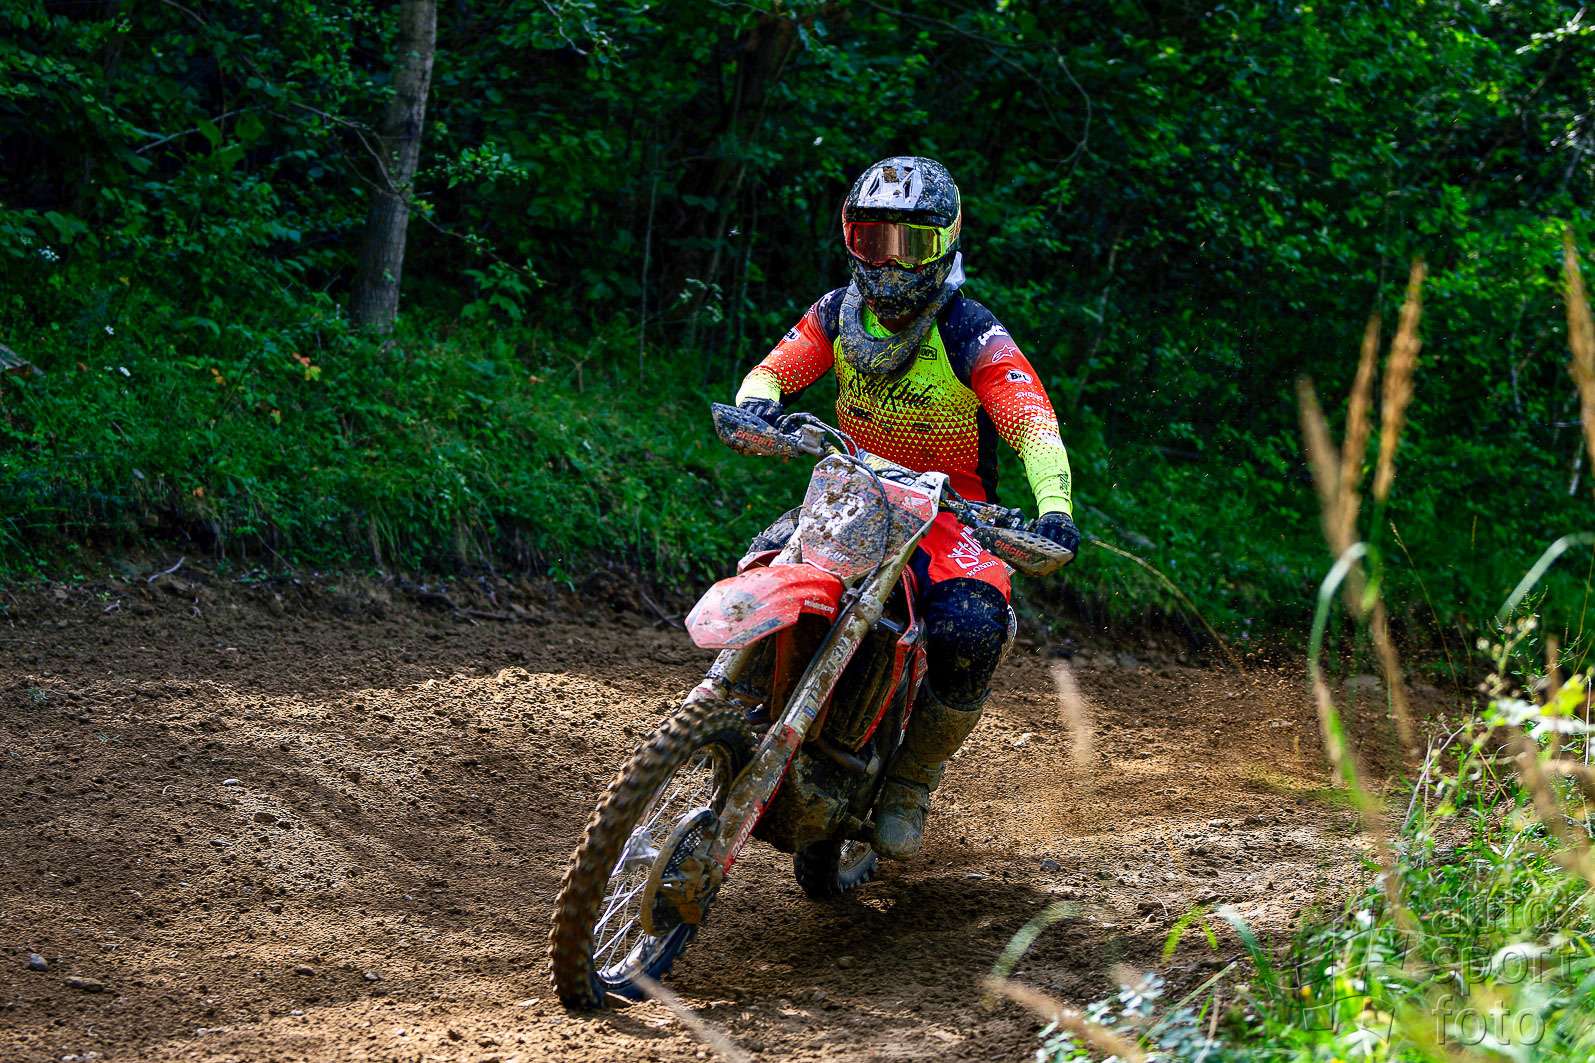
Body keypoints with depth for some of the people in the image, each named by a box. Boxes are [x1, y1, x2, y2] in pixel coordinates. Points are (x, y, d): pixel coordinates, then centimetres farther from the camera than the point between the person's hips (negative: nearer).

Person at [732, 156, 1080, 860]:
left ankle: (911, 781, -9)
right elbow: (774, 369, -5)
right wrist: (757, 402, -32)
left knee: (974, 630, -32)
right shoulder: (837, 315, 2)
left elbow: (1032, 418, -25)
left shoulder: (970, 334, -14)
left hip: (950, 514, -4)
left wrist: (1053, 505, -44)